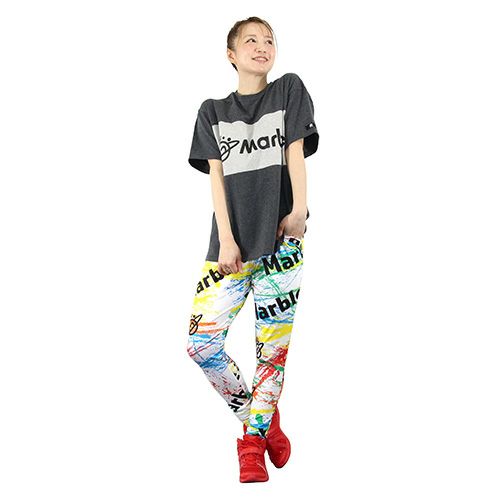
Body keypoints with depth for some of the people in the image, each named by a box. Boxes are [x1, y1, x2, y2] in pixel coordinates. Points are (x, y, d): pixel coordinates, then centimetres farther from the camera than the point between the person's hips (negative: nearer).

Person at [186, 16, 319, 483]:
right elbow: (216, 177, 6)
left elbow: (295, 153, 3)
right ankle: (261, 419, 12)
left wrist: (298, 210, -13)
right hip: (232, 243, 2)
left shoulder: (289, 89, 12)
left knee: (273, 342, -4)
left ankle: (252, 439, 11)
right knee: (201, 343, -7)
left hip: (281, 238, -2)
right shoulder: (212, 111, 15)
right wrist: (226, 241, -6)